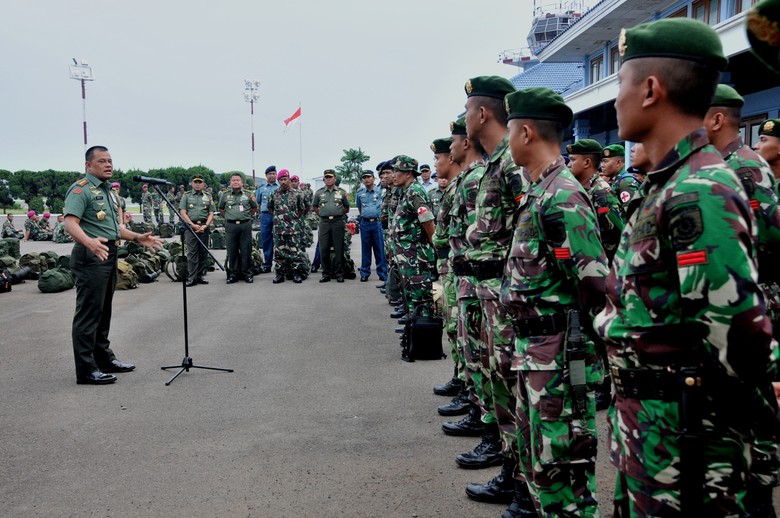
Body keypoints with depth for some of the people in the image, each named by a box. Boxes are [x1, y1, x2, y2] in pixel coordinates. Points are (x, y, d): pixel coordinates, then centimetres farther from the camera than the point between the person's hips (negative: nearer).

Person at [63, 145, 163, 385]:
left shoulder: (107, 191, 20)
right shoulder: (81, 189, -11)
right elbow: (70, 222, -24)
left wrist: (137, 238, 14)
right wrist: (90, 242, -42)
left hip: (109, 256, 10)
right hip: (91, 257, -10)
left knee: (103, 311, 16)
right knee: (89, 313, -7)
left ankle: (105, 359, 25)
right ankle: (86, 370, -2)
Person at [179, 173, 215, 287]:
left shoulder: (208, 196, 14)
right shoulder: (186, 195, 8)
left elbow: (211, 213, 9)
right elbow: (182, 212, 1)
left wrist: (205, 225, -7)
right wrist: (193, 225, -9)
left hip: (204, 227, 3)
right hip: (190, 226, -2)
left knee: (203, 252, 2)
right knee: (192, 252, -7)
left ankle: (200, 276, 10)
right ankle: (191, 278, -8)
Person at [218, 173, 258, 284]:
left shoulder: (248, 195, 6)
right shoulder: (225, 195, 8)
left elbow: (254, 208, 17)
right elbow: (221, 209, 20)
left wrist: (247, 216, 9)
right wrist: (228, 217, 11)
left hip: (245, 225, -1)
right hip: (230, 226, 1)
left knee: (246, 251, 1)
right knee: (232, 251, 3)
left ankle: (247, 274, 10)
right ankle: (233, 274, 11)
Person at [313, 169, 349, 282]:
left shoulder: (342, 192, 6)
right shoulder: (319, 192, 9)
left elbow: (347, 208, 14)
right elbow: (315, 206, 20)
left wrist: (338, 213, 8)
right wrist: (322, 215, 11)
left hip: (338, 222, -1)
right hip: (324, 222, 2)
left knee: (339, 249, 0)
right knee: (323, 249, 1)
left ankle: (339, 274, 7)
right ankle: (326, 274, 10)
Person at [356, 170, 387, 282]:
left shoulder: (379, 192, 0)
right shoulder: (359, 193, 9)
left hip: (377, 222, -2)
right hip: (365, 223, 2)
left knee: (379, 249, 0)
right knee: (365, 249, 6)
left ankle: (382, 273, 7)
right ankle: (364, 273, 13)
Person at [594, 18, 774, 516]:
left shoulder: (700, 193, -21)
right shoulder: (666, 187, 9)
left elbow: (739, 338, -25)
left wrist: (714, 461, -17)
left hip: (678, 432, -9)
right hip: (641, 421, 9)